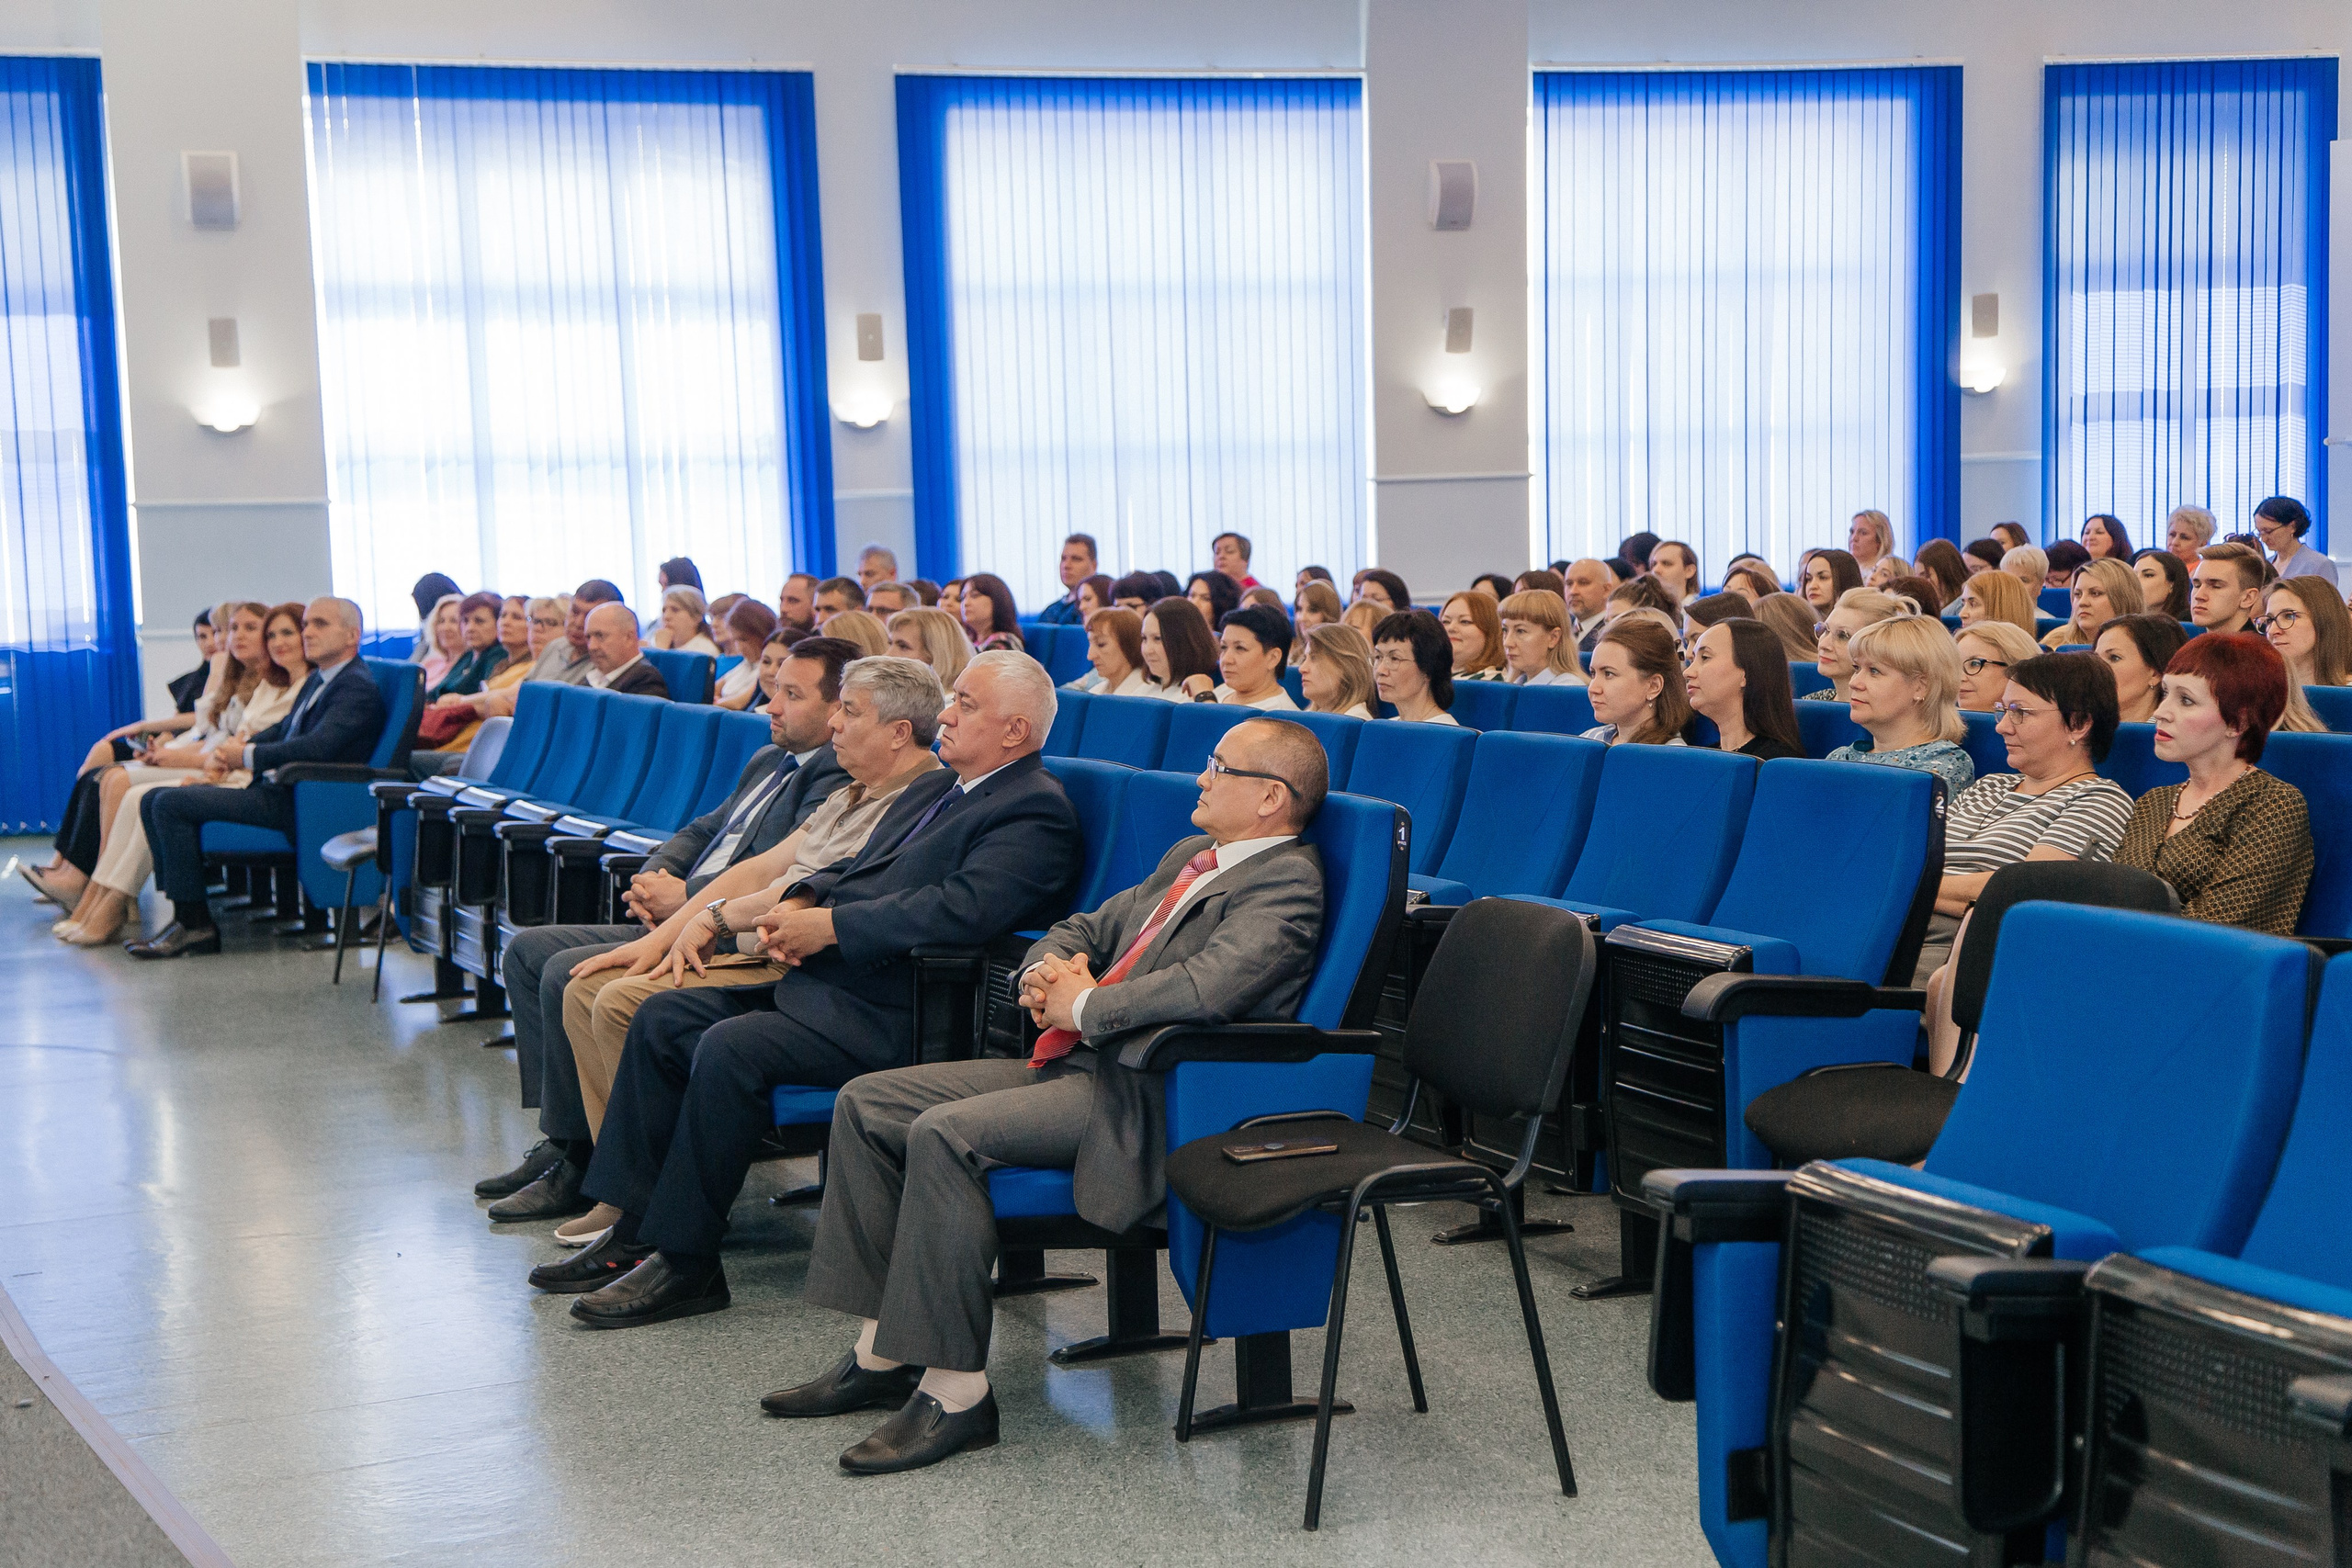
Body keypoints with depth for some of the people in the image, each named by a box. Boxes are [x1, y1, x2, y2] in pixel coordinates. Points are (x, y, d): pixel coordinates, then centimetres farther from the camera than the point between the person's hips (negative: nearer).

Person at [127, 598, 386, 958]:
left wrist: (247, 757, -15)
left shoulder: (358, 688, -12)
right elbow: (282, 730, 24)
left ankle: (194, 923, -11)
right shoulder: (319, 680, 20)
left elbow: (316, 746, -25)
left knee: (171, 804, -18)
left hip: (300, 804, -10)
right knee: (154, 801, 4)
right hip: (277, 789, 10)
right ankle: (184, 914, -1)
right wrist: (226, 755, 6)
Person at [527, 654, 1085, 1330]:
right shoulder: (931, 788, 21)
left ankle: (684, 1261, -15)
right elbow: (854, 871, 26)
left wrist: (829, 926, -20)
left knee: (730, 1047, -27)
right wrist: (797, 905, 3)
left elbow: (962, 909, -27)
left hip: (890, 1015, -11)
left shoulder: (1036, 812, -12)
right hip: (821, 984, 11)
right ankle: (634, 1233, 7)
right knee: (662, 1016, 5)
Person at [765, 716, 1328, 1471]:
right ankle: (882, 1353, 6)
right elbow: (1084, 929, 27)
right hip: (1077, 1066, 10)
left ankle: (957, 1391, -22)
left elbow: (1211, 986, -27)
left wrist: (1082, 1005, -14)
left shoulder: (1285, 884, -11)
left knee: (945, 1134, -29)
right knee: (866, 1104, 3)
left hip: (1141, 1101, -10)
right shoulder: (1186, 859, 21)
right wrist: (1048, 972, 2)